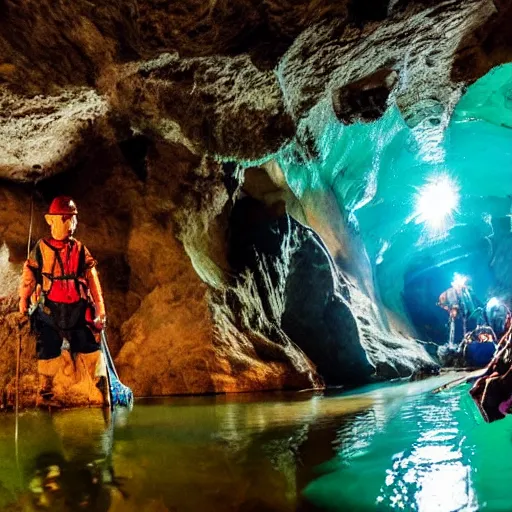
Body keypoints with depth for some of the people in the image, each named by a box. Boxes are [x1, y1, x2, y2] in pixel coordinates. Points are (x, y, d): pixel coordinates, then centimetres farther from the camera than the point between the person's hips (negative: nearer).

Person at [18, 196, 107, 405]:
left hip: (77, 310, 1)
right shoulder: (41, 249, -2)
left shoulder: (80, 249, 3)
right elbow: (29, 276, 3)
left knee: (89, 347, 0)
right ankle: (45, 391, 25)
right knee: (48, 350, 8)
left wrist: (100, 309, 1)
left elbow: (92, 280, 4)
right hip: (50, 310, -1)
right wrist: (24, 302, 4)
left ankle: (102, 385, 11)